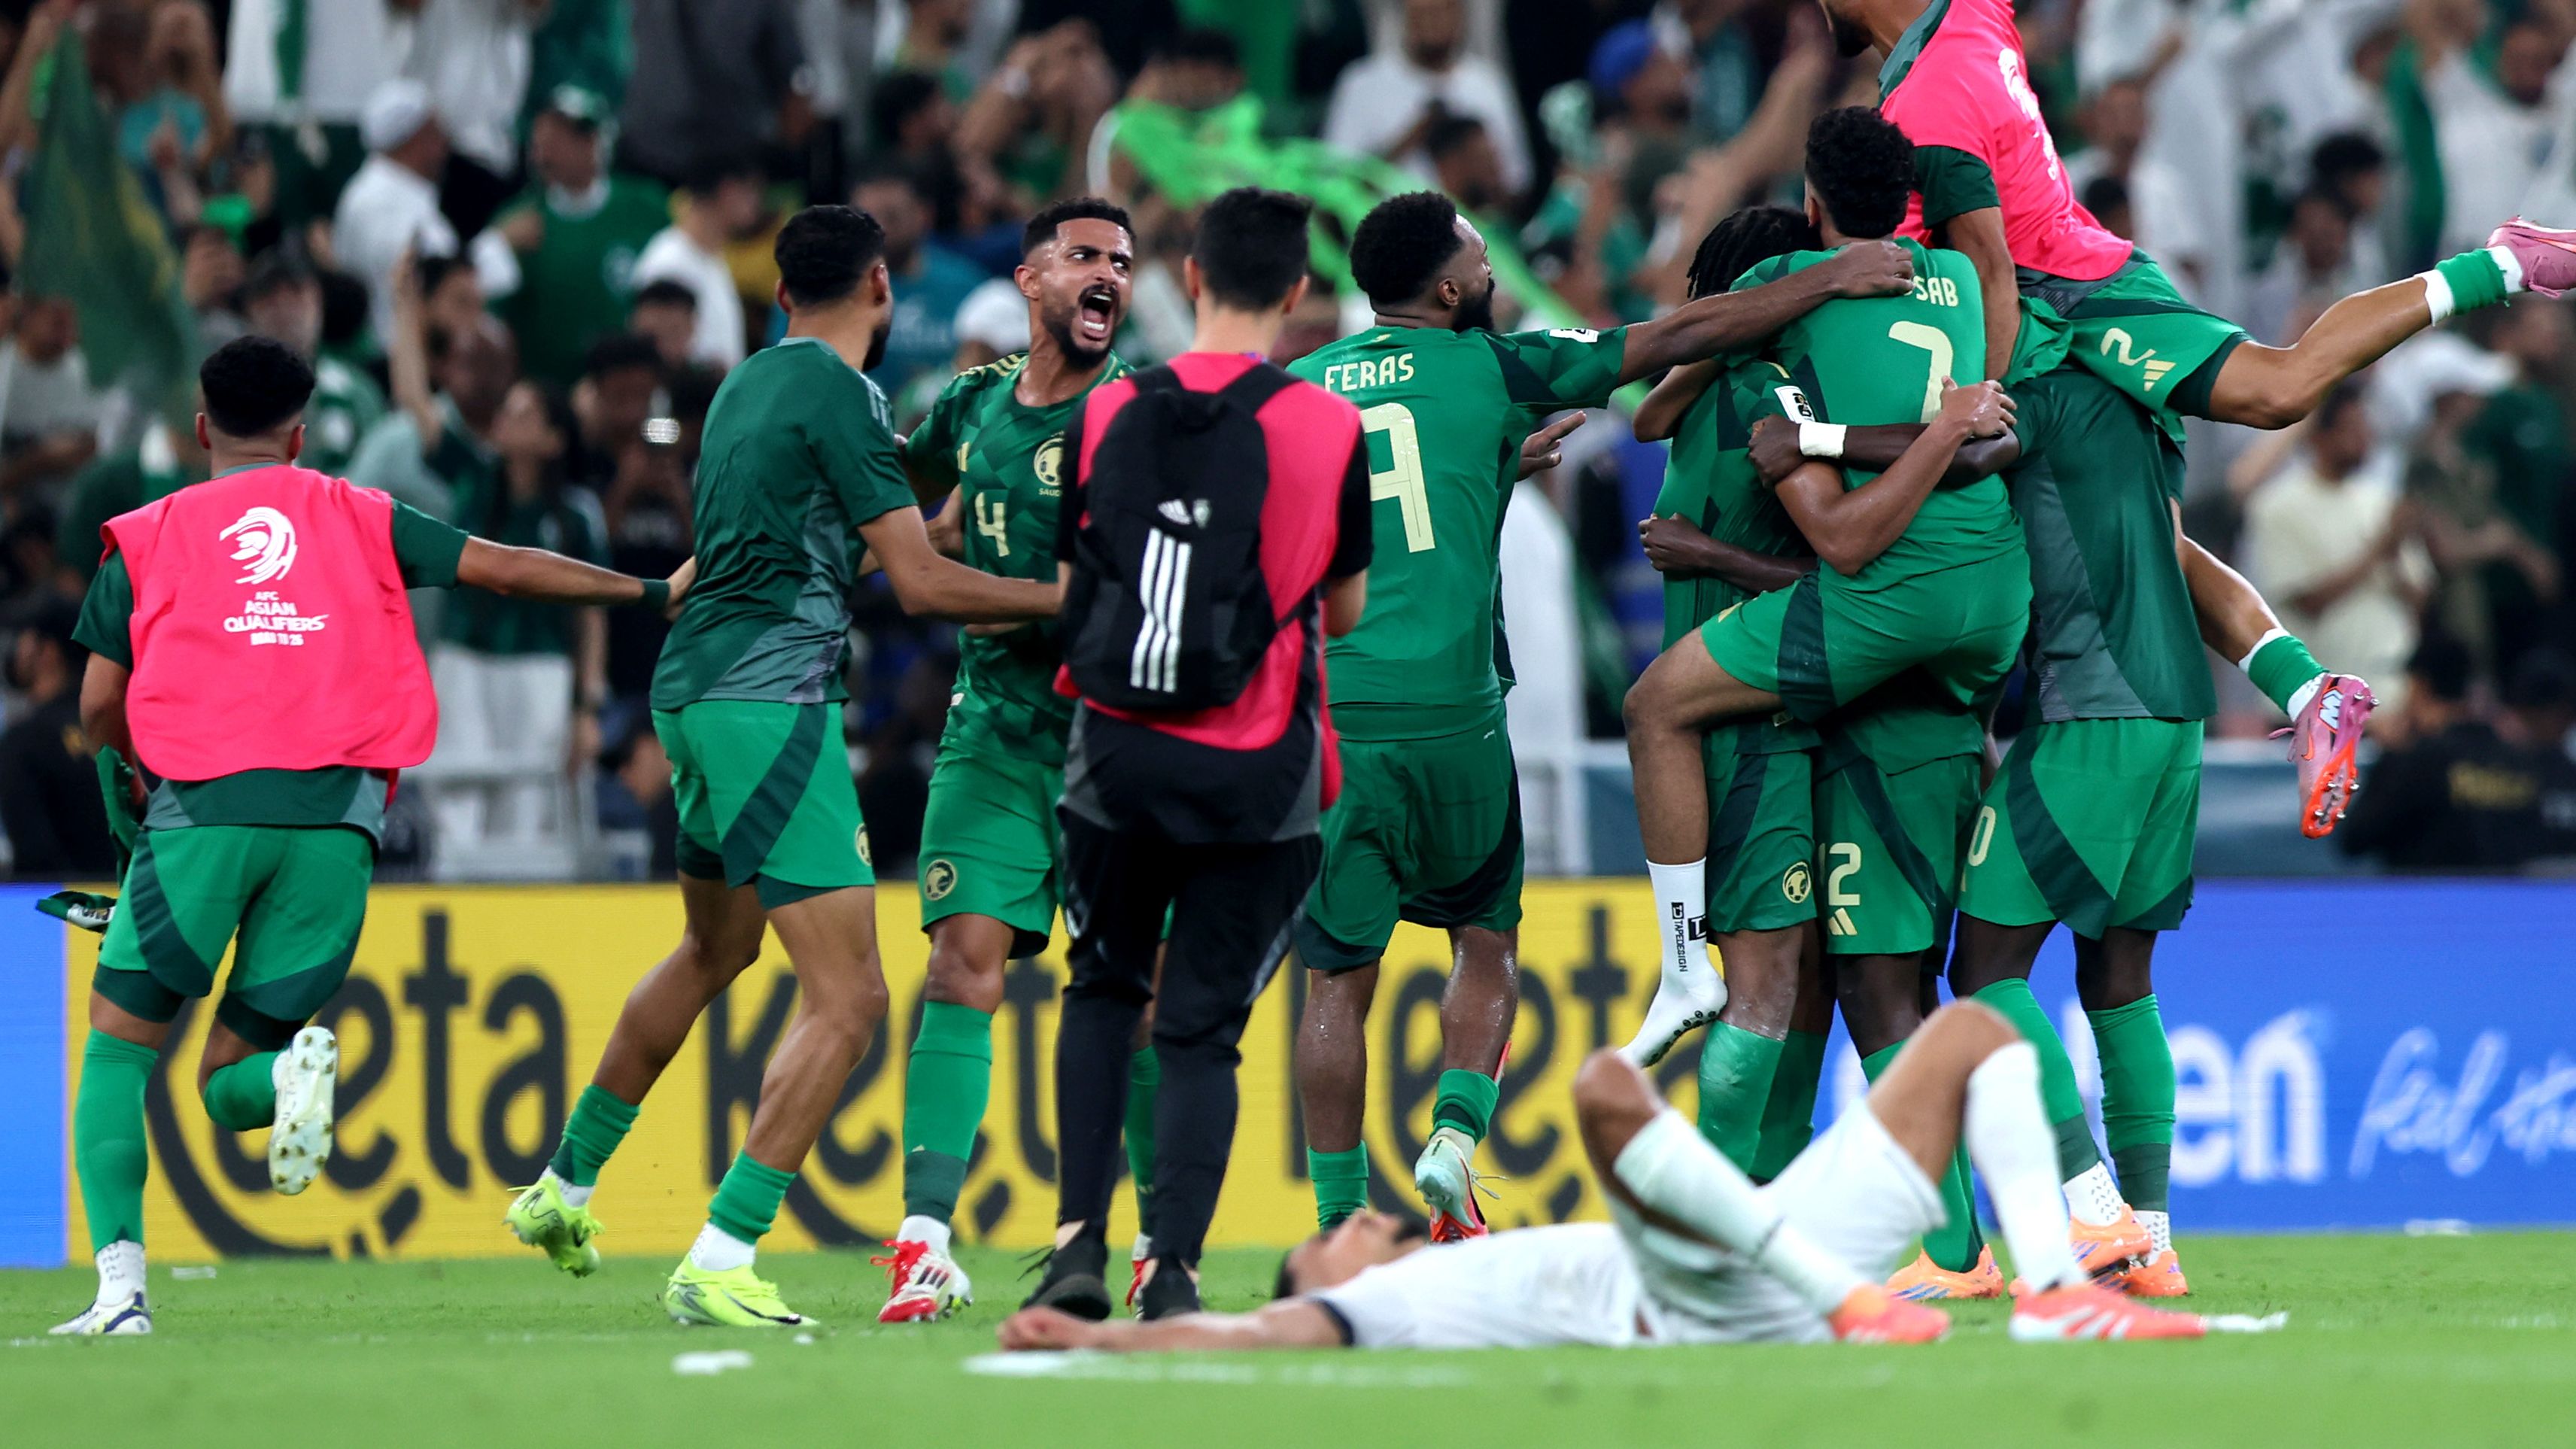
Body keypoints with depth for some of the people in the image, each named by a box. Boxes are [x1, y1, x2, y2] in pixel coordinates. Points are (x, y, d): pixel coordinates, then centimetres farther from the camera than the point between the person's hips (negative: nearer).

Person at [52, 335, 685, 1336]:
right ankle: (293, 1067, -26)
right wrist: (653, 593, 23)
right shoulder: (360, 520, 17)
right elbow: (501, 569, 14)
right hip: (338, 815, 2)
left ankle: (119, 1279, -12)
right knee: (229, 1086, 11)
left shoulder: (147, 536, 14)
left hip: (203, 805, -2)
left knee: (119, 1047, 9)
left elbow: (99, 709, 9)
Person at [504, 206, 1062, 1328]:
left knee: (716, 948, 31)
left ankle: (564, 1186, 42)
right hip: (769, 700, -10)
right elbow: (920, 584, -14)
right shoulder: (840, 395, -12)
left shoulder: (749, 384, 15)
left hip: (695, 689, 10)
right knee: (847, 999, -11)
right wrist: (1062, 597, -4)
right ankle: (720, 1264, -18)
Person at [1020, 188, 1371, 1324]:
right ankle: (1172, 1265, -7)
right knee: (1201, 1027, 5)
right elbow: (1345, 611, 4)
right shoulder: (1329, 429, -6)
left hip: (1117, 750, 2)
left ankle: (1079, 1239, 9)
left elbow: (1070, 591, 7)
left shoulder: (1106, 414, 0)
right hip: (1256, 764, -2)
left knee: (1102, 990, 21)